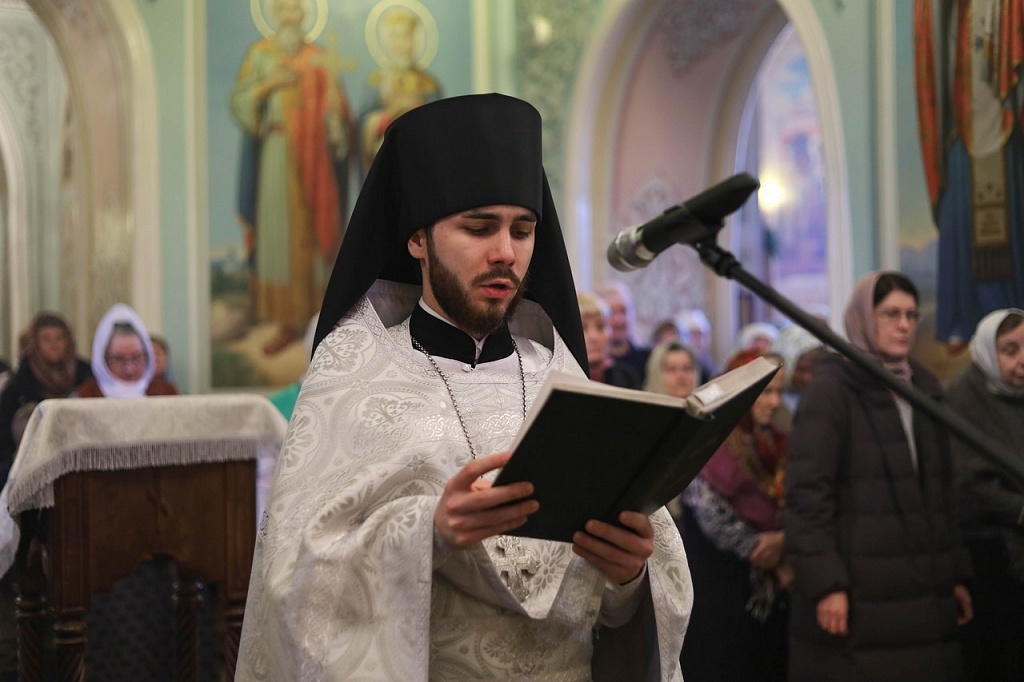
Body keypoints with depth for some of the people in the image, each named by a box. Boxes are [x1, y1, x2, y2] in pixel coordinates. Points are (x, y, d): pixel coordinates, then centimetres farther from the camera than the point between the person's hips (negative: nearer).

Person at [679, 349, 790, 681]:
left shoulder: (777, 445, 12)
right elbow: (711, 514, -17)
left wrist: (783, 540, -9)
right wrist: (760, 551, -11)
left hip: (768, 589, 7)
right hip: (718, 586, -7)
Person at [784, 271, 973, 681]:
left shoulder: (924, 389, 16)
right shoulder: (831, 389, -4)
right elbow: (806, 494, -11)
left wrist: (957, 574, 16)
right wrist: (825, 583, -18)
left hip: (924, 599, 6)